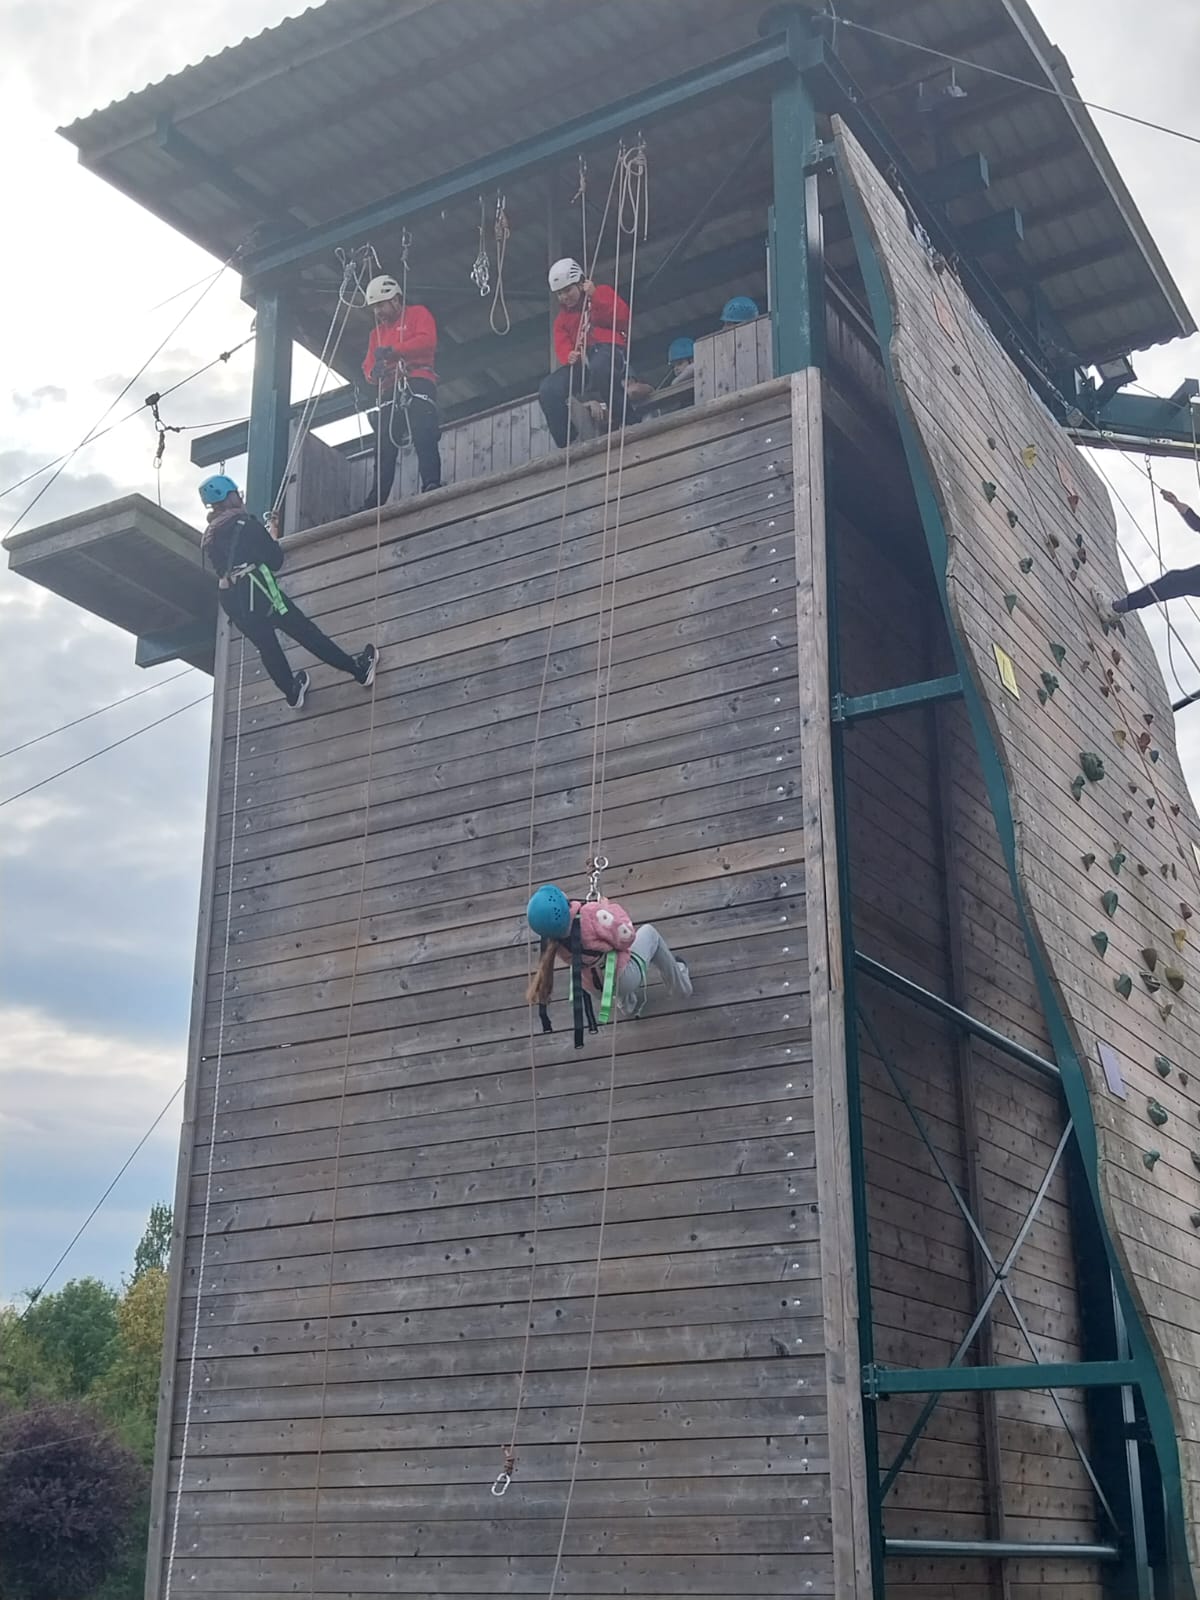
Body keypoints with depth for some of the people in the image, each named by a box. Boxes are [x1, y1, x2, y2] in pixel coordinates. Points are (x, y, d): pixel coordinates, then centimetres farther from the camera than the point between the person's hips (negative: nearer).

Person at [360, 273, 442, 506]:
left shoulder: (418, 314, 11)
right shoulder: (377, 331, 29)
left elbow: (427, 341, -8)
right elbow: (368, 365, 19)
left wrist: (393, 351, -18)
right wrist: (373, 372, -7)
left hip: (417, 383, -5)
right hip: (389, 389, 6)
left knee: (423, 437, -21)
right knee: (384, 448, -1)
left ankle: (431, 485, -31)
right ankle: (375, 502, -5)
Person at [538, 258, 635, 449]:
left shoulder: (603, 292, 18)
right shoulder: (562, 318, 29)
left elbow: (622, 317, -2)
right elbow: (562, 345, 11)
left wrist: (595, 296, -6)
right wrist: (568, 356, -13)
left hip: (608, 349, -5)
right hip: (581, 362, 5)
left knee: (598, 366, -44)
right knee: (548, 389, -23)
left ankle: (628, 422, -32)